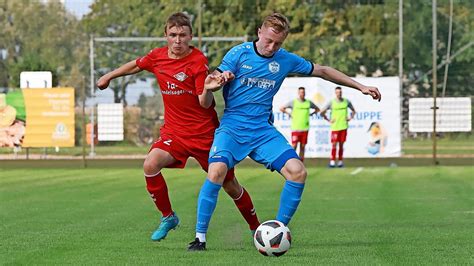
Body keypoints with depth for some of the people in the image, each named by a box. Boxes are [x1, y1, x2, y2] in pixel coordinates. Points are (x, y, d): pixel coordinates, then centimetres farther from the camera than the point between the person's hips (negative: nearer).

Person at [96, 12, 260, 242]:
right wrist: (109, 76, 32)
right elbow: (136, 65, 21)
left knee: (229, 184, 5)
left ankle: (255, 227, 28)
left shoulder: (199, 61, -15)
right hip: (174, 131, 4)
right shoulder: (157, 57, -1)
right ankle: (168, 217, -4)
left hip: (205, 132, -3)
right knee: (150, 165, -24)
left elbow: (205, 103, -18)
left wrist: (208, 88, -39)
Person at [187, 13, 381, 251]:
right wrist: (216, 80, -30)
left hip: (263, 130, 3)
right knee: (217, 171, -29)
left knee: (298, 172, -16)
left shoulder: (286, 60, 6)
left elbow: (322, 71, 17)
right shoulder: (239, 53, -3)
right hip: (232, 127, -3)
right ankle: (200, 237, -16)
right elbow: (212, 82, -5)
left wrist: (359, 86, 17)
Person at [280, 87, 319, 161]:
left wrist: (310, 114, 10)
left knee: (302, 147, 4)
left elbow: (317, 109, 23)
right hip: (295, 128, -3)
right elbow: (281, 108, 2)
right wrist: (289, 114, -2)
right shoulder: (293, 102, 0)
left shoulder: (308, 103, 9)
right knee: (294, 146, -7)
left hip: (305, 129, 3)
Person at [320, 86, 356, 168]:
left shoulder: (346, 102, 5)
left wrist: (350, 118, 8)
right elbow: (322, 112, 4)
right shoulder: (331, 103, -1)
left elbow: (353, 111, 21)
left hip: (344, 127, 2)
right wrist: (328, 120, -1)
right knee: (334, 144, -6)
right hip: (335, 127, -2)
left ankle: (340, 161, 11)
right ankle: (332, 161, -2)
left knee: (341, 145, 5)